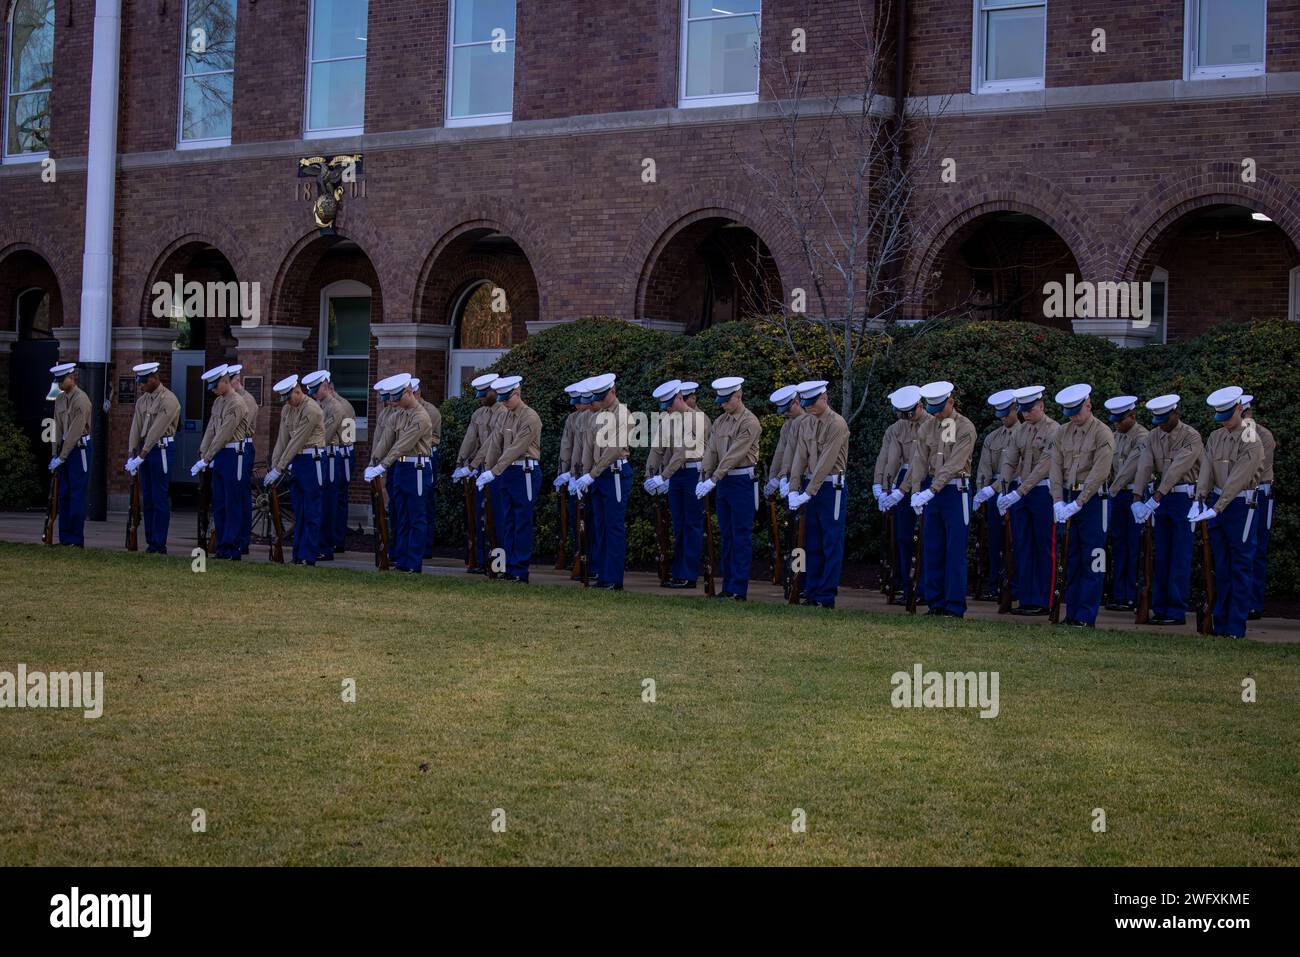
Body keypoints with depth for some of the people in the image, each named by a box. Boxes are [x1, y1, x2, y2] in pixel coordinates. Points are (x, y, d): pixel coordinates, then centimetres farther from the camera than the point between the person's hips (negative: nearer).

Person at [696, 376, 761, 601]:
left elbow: (734, 455, -19)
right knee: (726, 536, 10)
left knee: (741, 537, -5)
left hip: (743, 482, -8)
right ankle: (727, 587, 16)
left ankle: (739, 590, -4)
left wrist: (713, 480, -22)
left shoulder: (749, 422, -13)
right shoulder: (719, 422, 11)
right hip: (723, 482, 8)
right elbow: (711, 451, 7)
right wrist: (703, 479, -6)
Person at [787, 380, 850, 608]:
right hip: (809, 487, 7)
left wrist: (809, 492, -20)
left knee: (831, 544, -2)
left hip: (831, 487, -7)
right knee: (812, 544, 11)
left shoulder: (837, 424, -13)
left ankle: (827, 597, 0)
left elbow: (826, 462, -18)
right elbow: (799, 458, 5)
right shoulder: (806, 425, 10)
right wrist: (794, 489, -6)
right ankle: (811, 593, 16)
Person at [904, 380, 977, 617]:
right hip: (930, 491, 6)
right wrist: (916, 491, -11)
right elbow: (919, 460, 2)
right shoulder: (928, 426, 7)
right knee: (931, 548, 9)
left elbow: (954, 465, -18)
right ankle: (935, 602, 16)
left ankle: (955, 606, 0)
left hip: (955, 490, -6)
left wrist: (931, 491, -24)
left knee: (955, 550, -4)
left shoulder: (966, 428, -10)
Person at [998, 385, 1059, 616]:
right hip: (1018, 492, 7)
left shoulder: (1054, 430, -12)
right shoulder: (1021, 429, 10)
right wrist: (1003, 491, -5)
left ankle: (1043, 601, 6)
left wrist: (1019, 492, -22)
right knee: (1022, 547, 8)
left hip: (1042, 491, -7)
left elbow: (1043, 466, -19)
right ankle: (1026, 600, 13)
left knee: (1044, 548, 1)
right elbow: (1009, 460, 7)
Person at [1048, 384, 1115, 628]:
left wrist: (1077, 503, -18)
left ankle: (1086, 617, 0)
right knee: (1070, 559, 9)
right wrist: (1058, 502, -8)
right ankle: (1071, 614, 15)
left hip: (1092, 499, -6)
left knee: (1091, 561, -3)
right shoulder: (1063, 433, 8)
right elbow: (1056, 468, 4)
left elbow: (1099, 473, -16)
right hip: (1066, 500, 6)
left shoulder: (1103, 434, -10)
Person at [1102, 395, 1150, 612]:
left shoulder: (1142, 437, -13)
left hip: (1135, 495, -8)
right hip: (1118, 495, 8)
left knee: (1134, 546, -4)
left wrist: (1113, 490, -17)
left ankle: (1132, 598, 1)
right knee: (1118, 544, 9)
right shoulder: (1117, 436, 14)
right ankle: (1119, 596, 15)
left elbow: (1131, 467, -18)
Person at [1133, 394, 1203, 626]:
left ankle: (1177, 611, -2)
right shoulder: (1153, 437, 6)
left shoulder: (1191, 437, -13)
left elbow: (1177, 470, -23)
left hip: (1184, 497, -6)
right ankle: (1160, 609, 15)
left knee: (1180, 557, -4)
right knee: (1160, 556, 9)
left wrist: (1155, 499, -29)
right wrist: (1137, 500, -16)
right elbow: (1143, 468, -4)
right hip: (1160, 497, 6)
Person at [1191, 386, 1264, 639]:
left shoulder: (1251, 441, -13)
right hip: (1216, 503, 7)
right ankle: (1221, 622, 19)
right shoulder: (1215, 437, 9)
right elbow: (1206, 470, 0)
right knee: (1221, 566, 12)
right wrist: (1200, 500, -15)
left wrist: (1217, 509, -24)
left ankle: (1236, 627, 0)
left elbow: (1238, 479, -20)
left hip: (1241, 504, -7)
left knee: (1241, 567, -2)